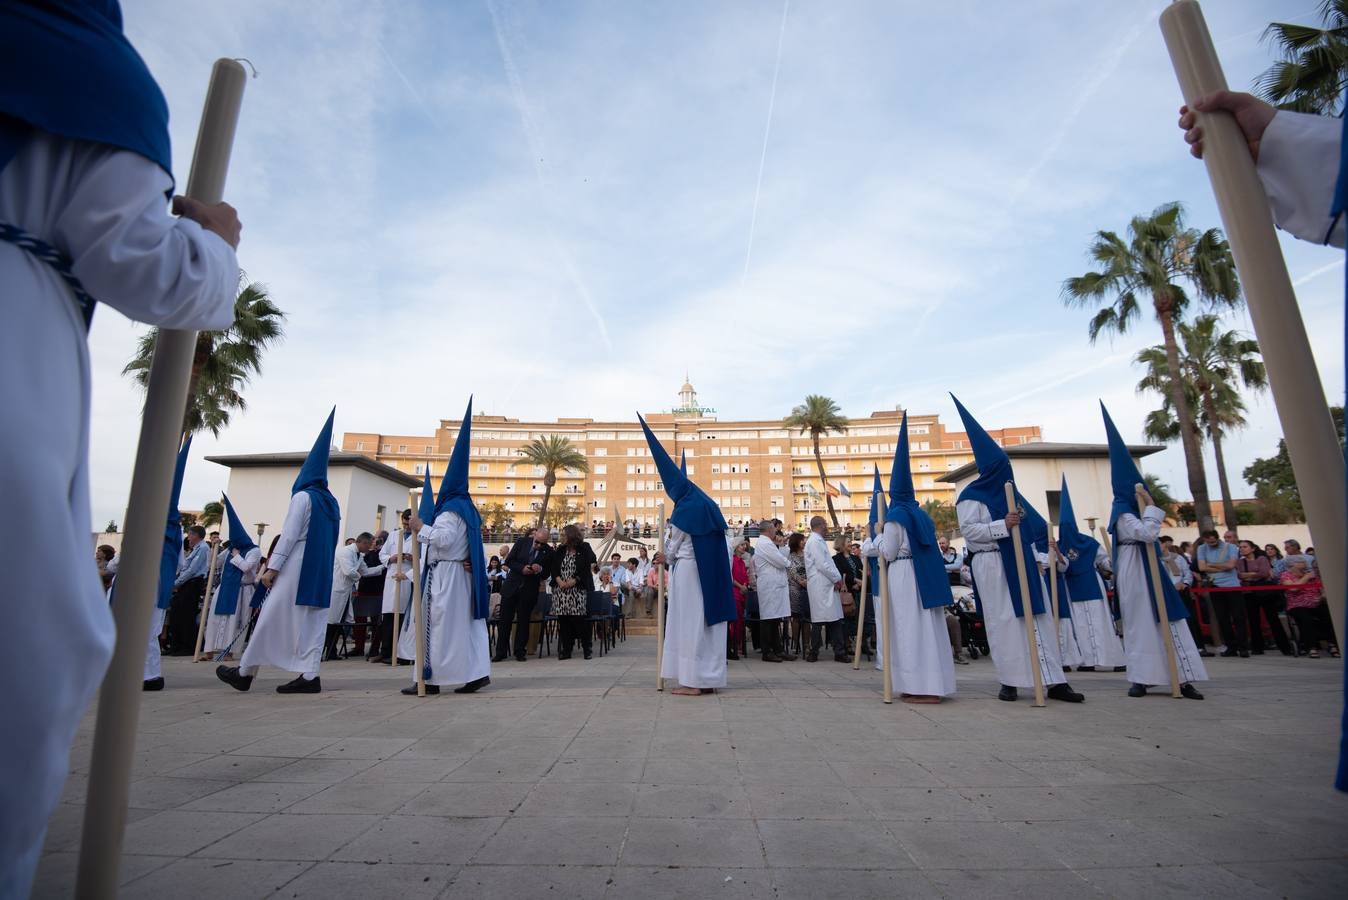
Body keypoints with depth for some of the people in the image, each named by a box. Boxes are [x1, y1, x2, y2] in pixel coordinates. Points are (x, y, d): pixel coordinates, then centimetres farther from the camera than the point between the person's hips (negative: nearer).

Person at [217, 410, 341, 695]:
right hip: (321, 571, 7)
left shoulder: (303, 497, -7)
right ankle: (309, 675, -1)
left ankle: (245, 672, 13)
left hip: (297, 568, -7)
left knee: (272, 617, 3)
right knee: (314, 622, 4)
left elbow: (288, 535, -12)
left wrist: (272, 567, -11)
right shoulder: (332, 502, 14)